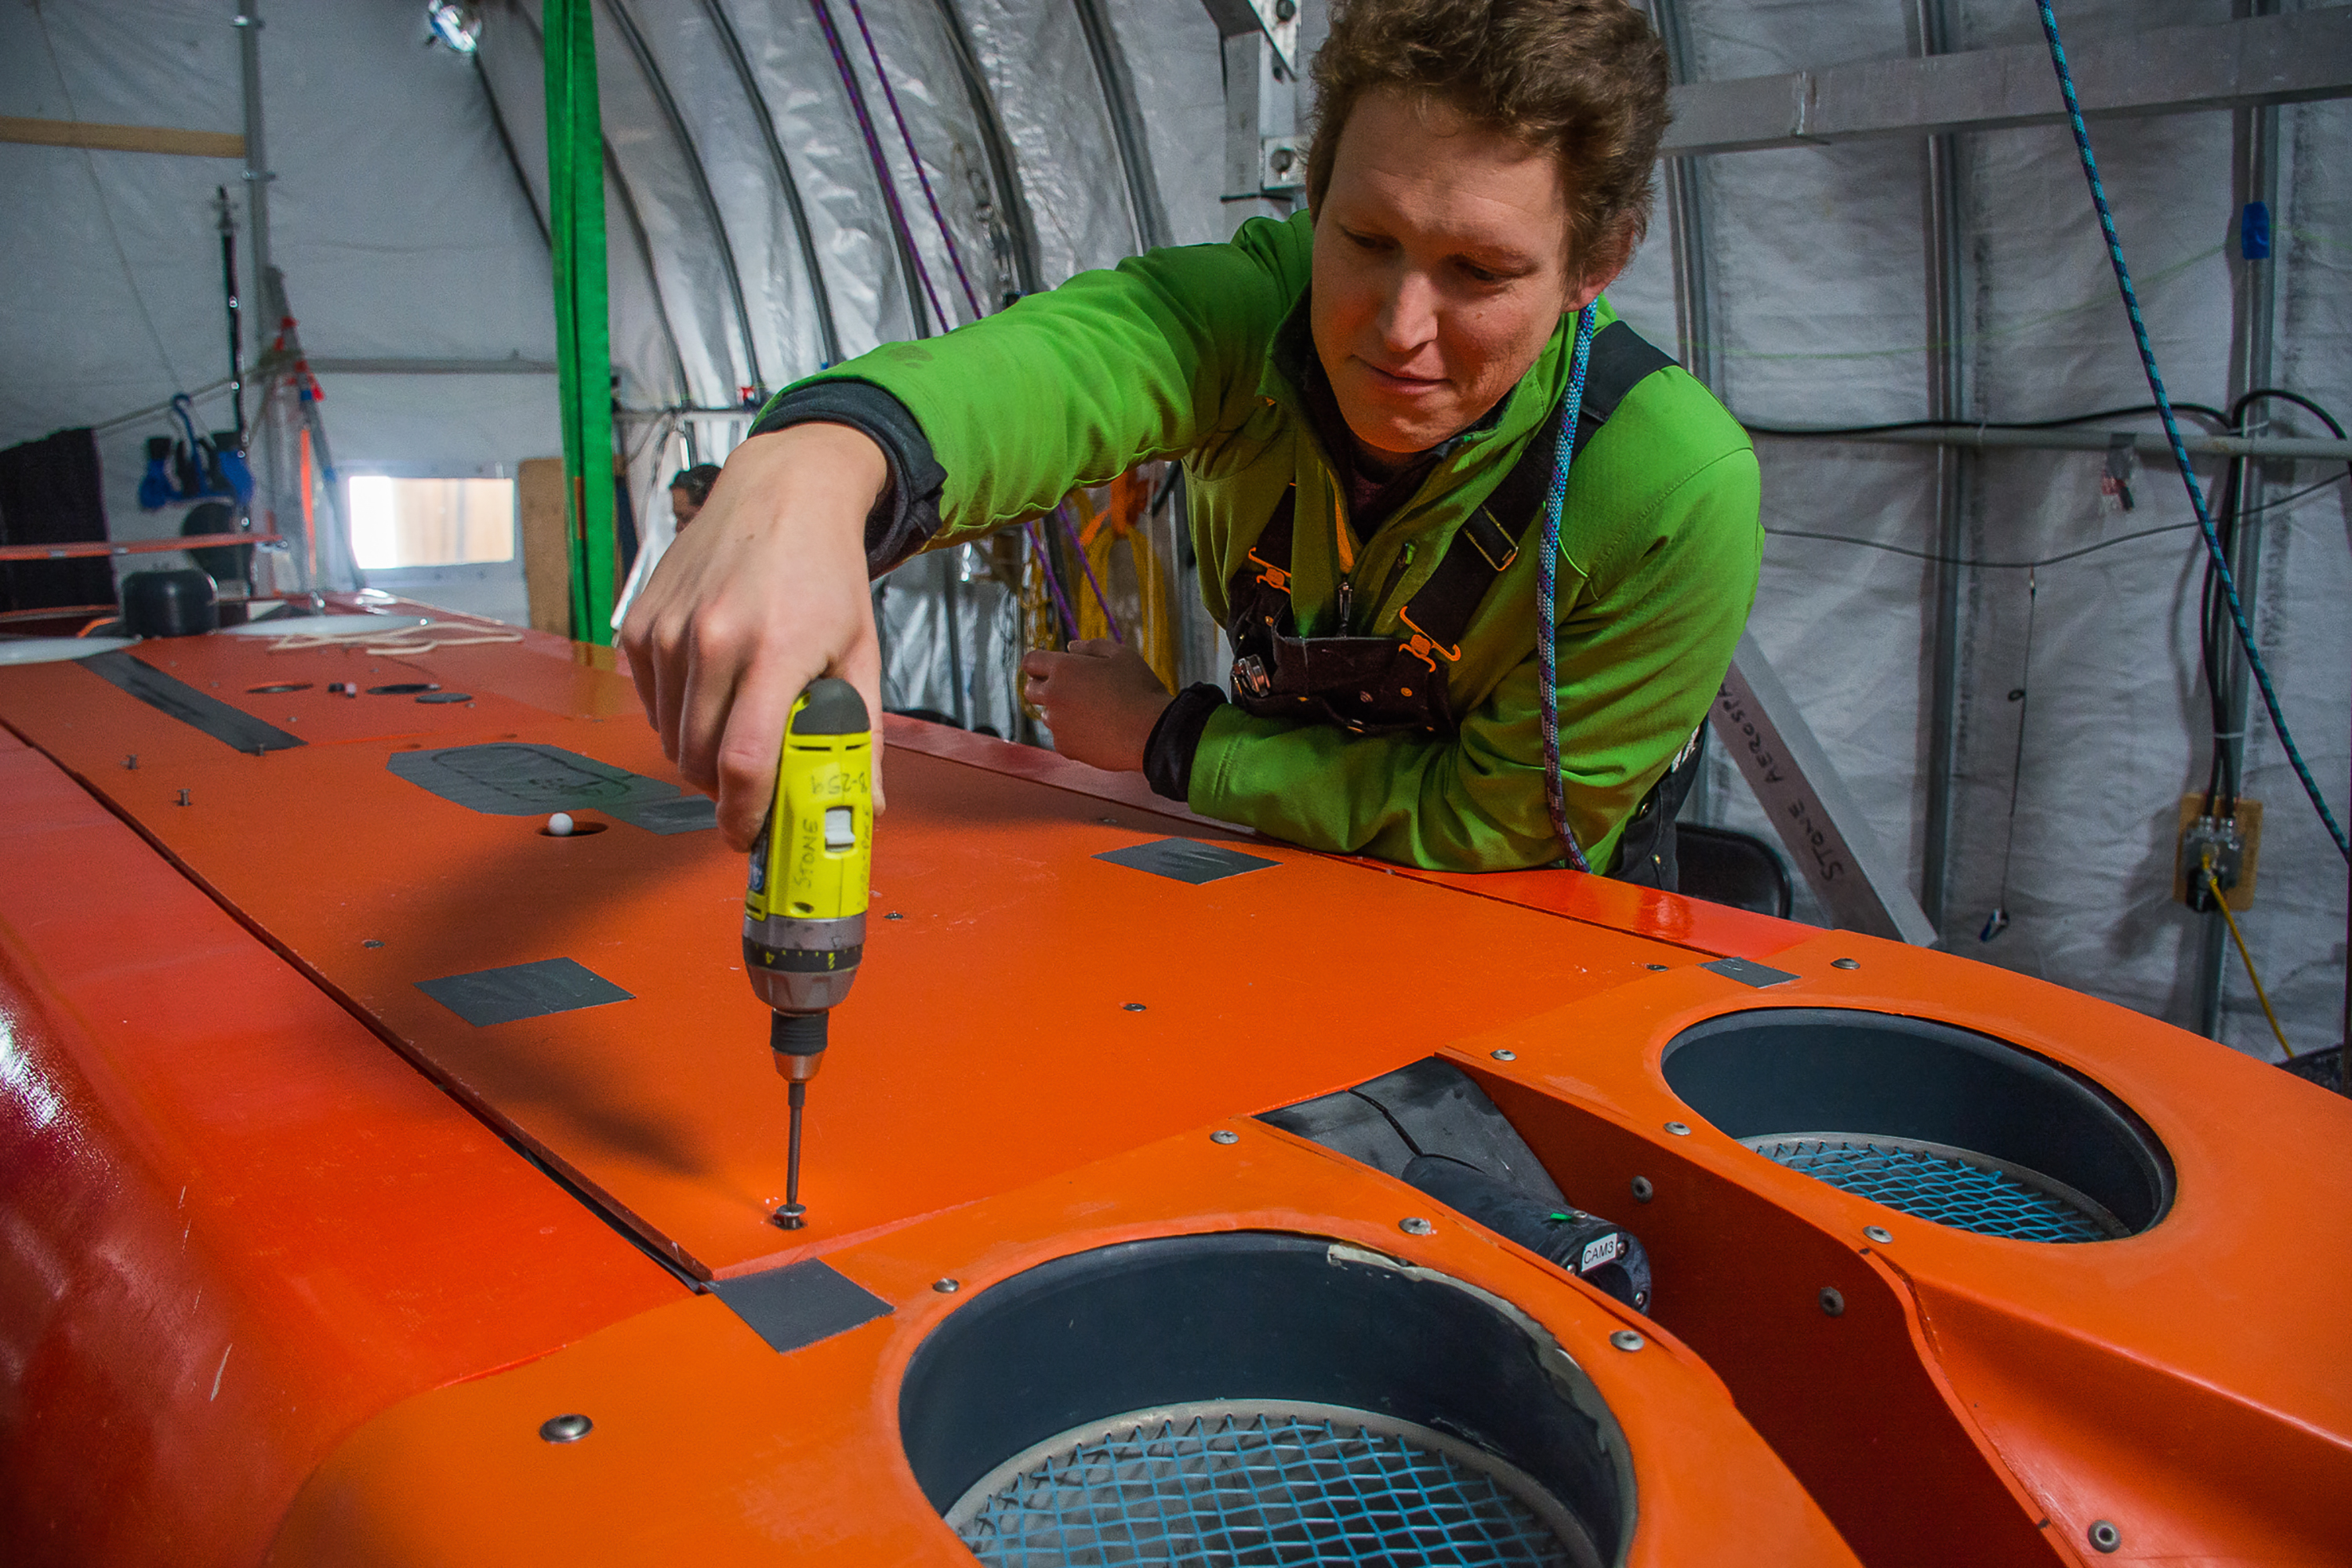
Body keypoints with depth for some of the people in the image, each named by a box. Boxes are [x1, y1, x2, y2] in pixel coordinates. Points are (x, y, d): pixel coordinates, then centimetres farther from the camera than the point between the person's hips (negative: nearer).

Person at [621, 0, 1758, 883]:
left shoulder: (1676, 496, -26)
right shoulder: (1260, 309, -21)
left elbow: (1492, 820, -19)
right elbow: (1054, 357, -43)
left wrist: (1165, 741, -18)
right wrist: (819, 464, -64)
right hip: (1284, 878, 3)